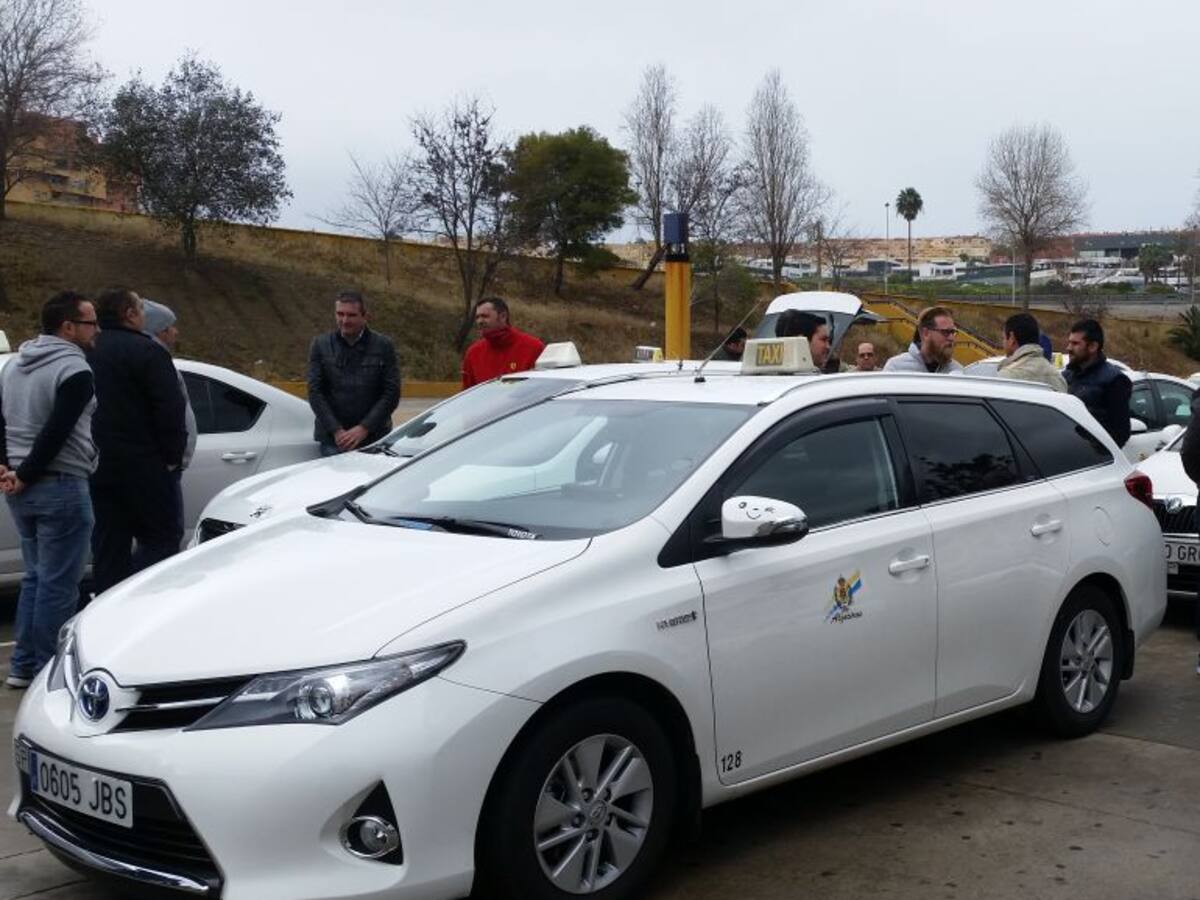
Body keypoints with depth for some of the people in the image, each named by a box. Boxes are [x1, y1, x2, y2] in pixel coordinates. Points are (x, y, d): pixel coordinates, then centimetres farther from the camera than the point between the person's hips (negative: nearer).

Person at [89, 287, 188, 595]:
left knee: (108, 546, 12)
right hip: (143, 466, -7)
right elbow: (170, 409, -16)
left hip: (96, 466, 7)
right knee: (163, 537, -1)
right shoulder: (146, 351, -10)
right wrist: (172, 455, -7)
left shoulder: (88, 352, 12)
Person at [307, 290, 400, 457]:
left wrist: (364, 428, -10)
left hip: (374, 439, -1)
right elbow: (315, 393, 2)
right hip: (332, 440, 1)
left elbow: (392, 394, -1)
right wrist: (336, 431, -9)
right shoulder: (321, 345, 6)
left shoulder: (383, 345, 2)